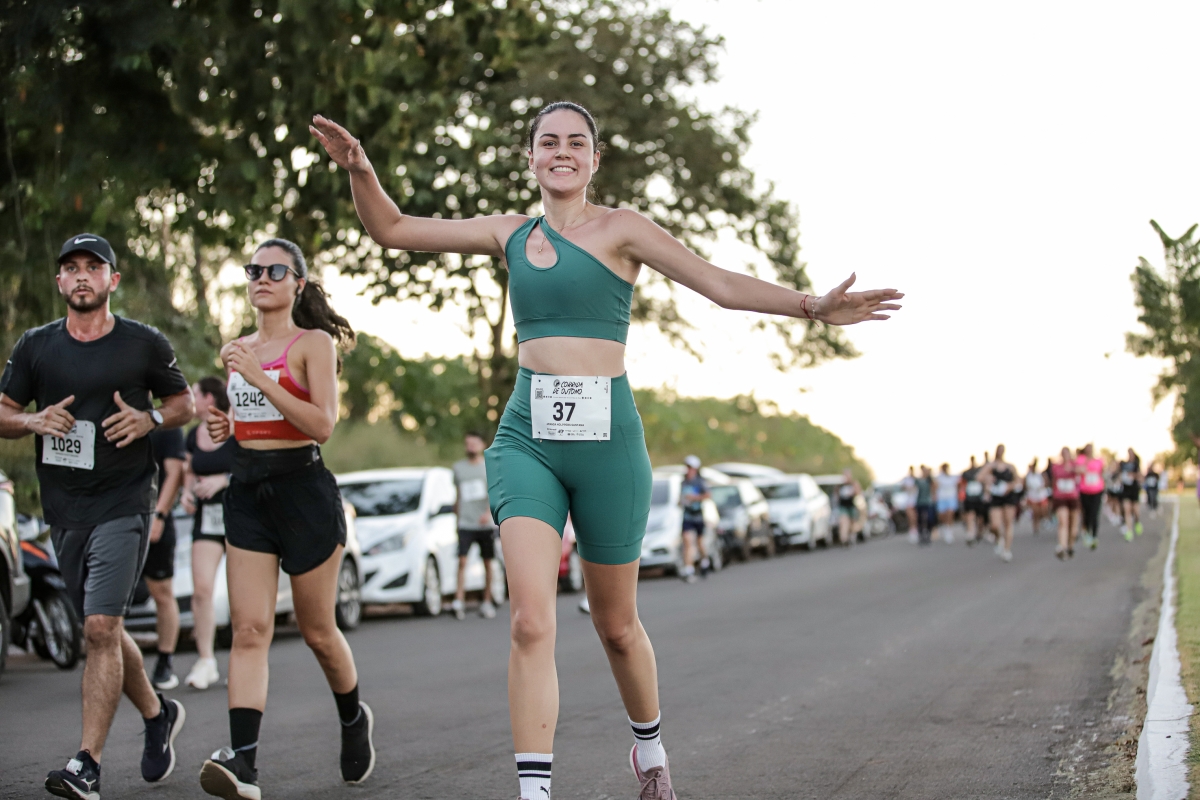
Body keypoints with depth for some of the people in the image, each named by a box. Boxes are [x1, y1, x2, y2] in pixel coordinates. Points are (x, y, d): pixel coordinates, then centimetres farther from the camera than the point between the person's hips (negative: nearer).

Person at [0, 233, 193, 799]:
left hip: (123, 503, -4)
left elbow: (183, 402, 11)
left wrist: (148, 419, -10)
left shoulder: (145, 344, 0)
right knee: (102, 630, 14)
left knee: (100, 628, -16)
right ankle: (157, 715, 38)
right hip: (63, 508, 4)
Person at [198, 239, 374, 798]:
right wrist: (222, 428, 5)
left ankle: (354, 720, 35)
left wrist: (261, 378, -21)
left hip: (302, 489, -4)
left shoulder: (314, 343, -3)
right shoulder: (237, 350, 14)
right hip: (247, 491, 4)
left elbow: (322, 424, -15)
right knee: (249, 628, -10)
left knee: (318, 631, 7)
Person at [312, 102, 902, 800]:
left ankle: (649, 743, 41)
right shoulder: (512, 234, 12)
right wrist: (361, 171, -4)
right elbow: (393, 230, 14)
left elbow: (722, 285, -4)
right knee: (532, 621, -16)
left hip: (606, 436, -1)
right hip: (527, 437, 2)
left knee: (616, 625, 13)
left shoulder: (621, 229, 2)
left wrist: (812, 307, -16)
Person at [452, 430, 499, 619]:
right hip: (465, 524, 1)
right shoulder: (459, 467, 12)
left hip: (486, 524, -1)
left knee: (488, 563, 3)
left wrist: (489, 512, -25)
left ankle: (487, 602, 12)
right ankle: (459, 602, -20)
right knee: (462, 561, -13)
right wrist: (457, 516, 19)